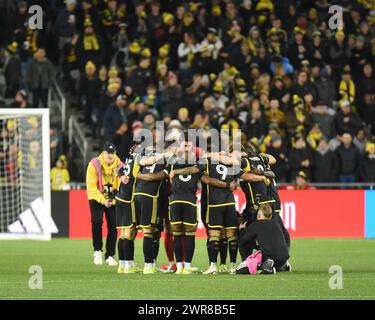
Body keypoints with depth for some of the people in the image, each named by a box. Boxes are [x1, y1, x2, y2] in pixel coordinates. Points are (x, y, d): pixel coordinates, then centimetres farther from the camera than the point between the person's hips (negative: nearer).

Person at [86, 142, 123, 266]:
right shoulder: (94, 164, -16)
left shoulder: (120, 165, -9)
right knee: (97, 221, -20)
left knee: (113, 226, -3)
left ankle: (110, 256, 7)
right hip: (96, 198, -2)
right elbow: (91, 187, -16)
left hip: (113, 200, 2)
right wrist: (103, 200, -23)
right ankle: (97, 251, -5)